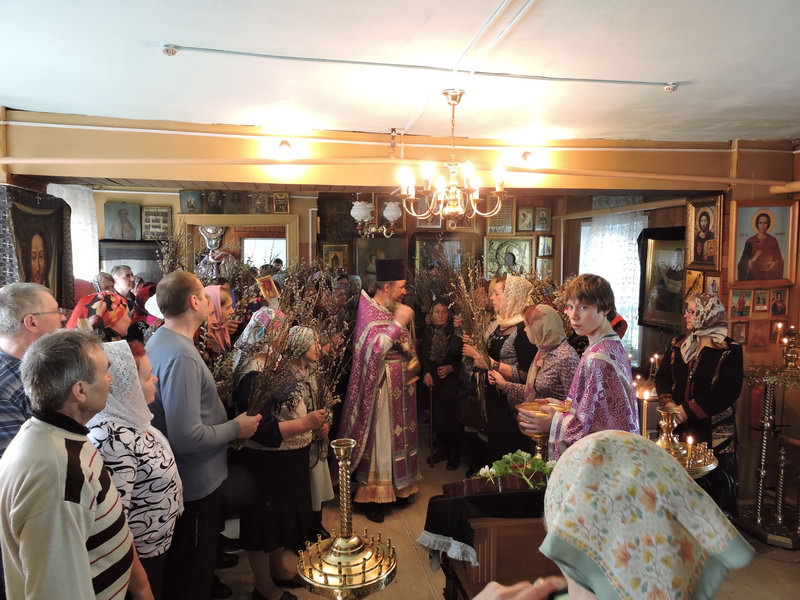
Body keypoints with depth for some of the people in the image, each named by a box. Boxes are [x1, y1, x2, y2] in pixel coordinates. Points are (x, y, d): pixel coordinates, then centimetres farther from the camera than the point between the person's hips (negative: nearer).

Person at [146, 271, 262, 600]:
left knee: (184, 563, 29)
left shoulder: (161, 339, 2)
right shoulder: (181, 357, -30)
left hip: (180, 476, 9)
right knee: (192, 570, 14)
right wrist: (236, 427, -19)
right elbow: (188, 436, -33)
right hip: (196, 482, -9)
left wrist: (226, 420, 11)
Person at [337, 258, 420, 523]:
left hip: (400, 384, 8)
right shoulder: (369, 312, -15)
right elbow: (375, 348, -31)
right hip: (382, 385, -8)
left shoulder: (392, 309, 10)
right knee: (381, 438, 1)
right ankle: (374, 497, 14)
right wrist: (398, 322, -27)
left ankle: (398, 486, 31)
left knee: (397, 433, 16)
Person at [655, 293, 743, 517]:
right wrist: (669, 404, -11)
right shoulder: (677, 345, 11)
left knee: (714, 480, 0)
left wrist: (688, 411, -17)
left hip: (713, 431, -4)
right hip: (677, 426, 4)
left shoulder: (729, 351, -5)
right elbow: (662, 378, 8)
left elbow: (728, 392, -12)